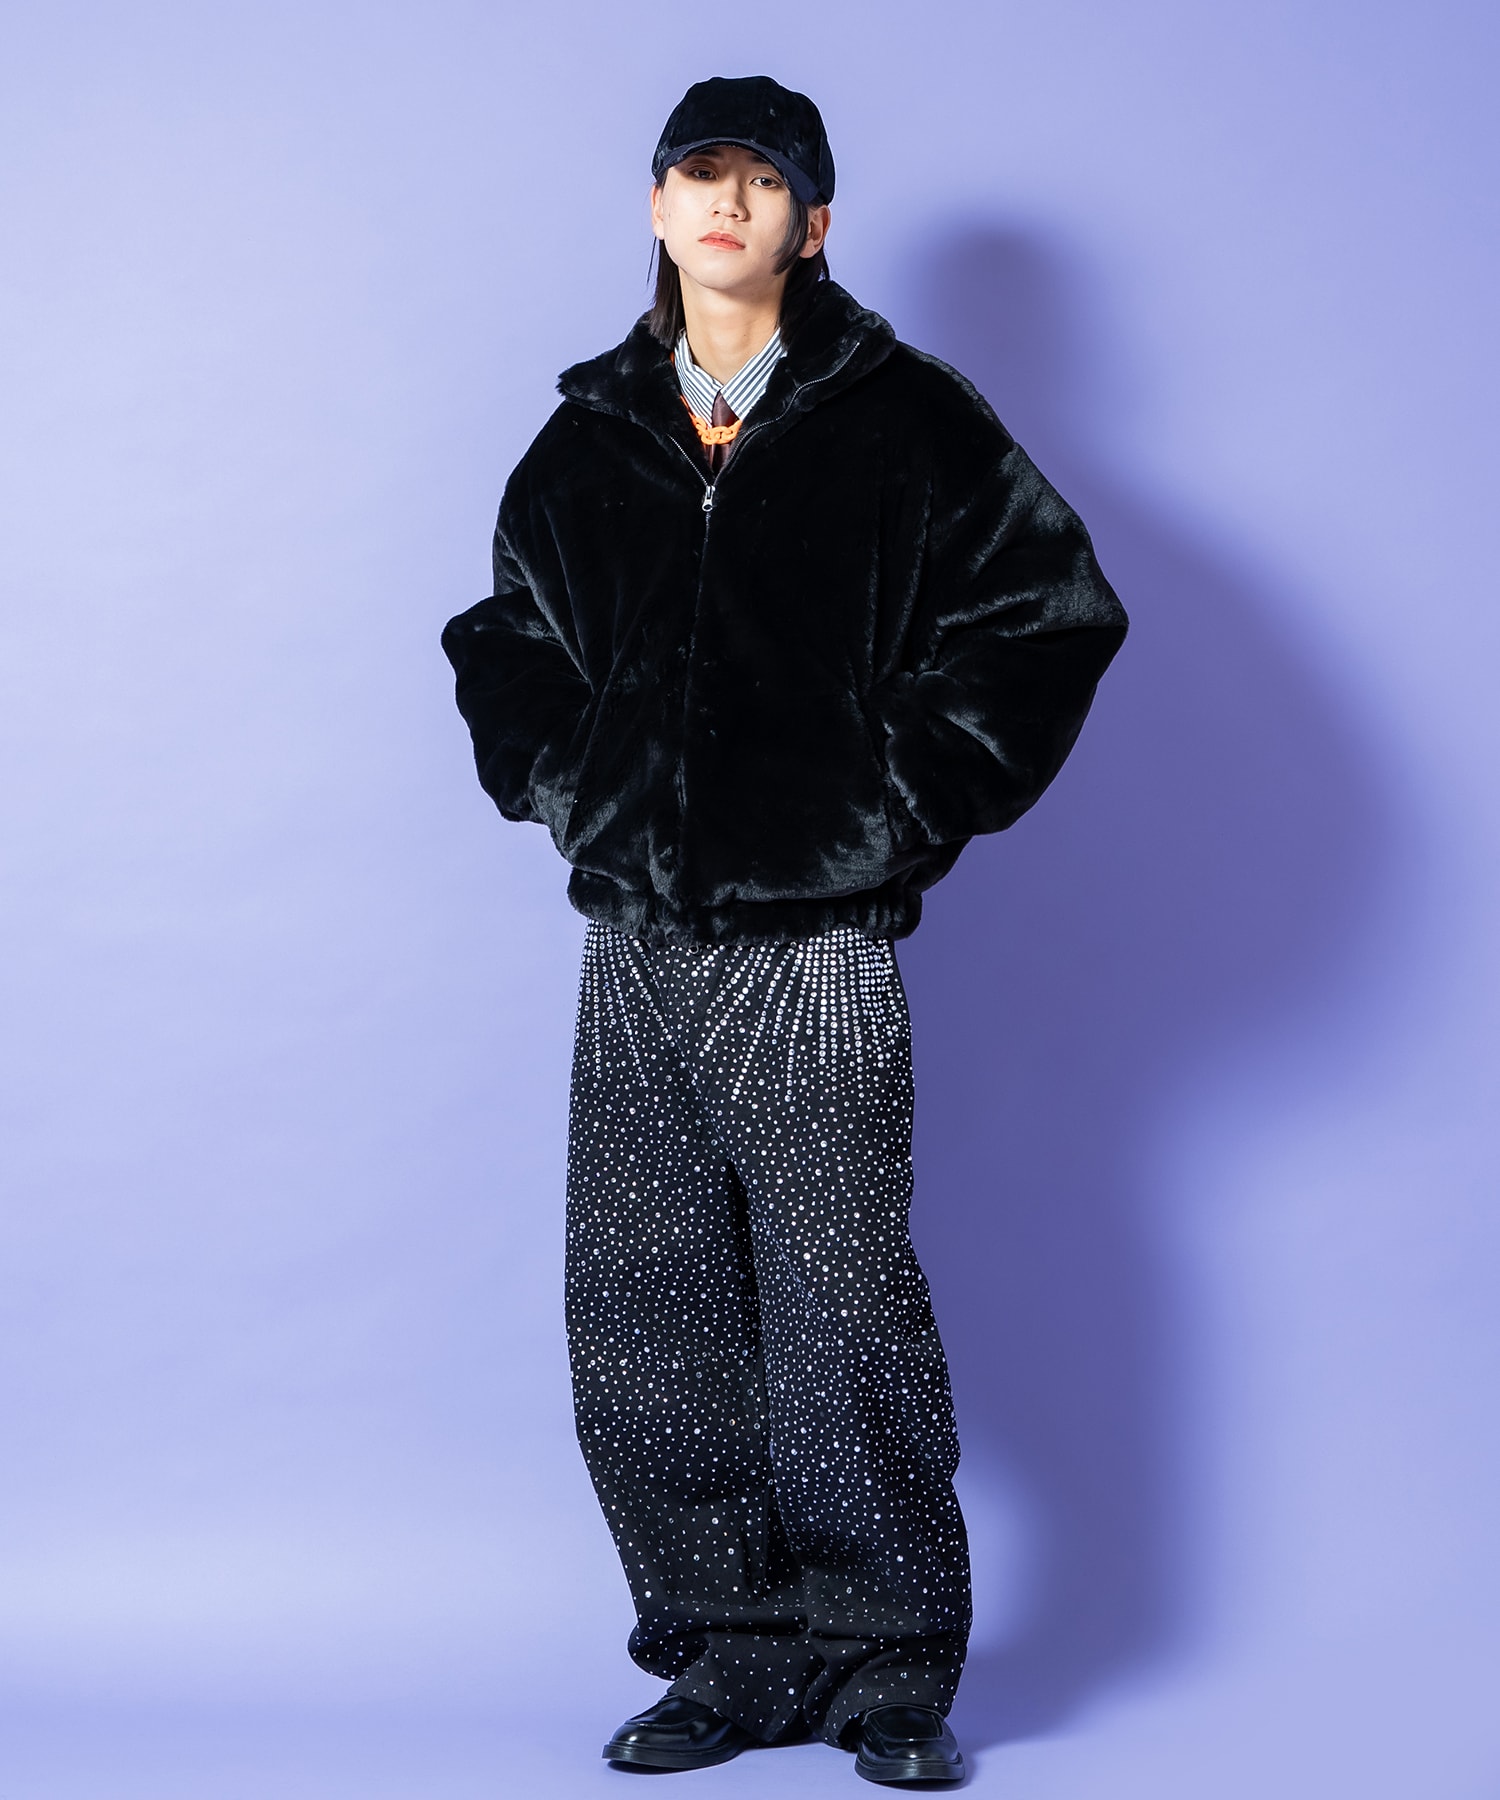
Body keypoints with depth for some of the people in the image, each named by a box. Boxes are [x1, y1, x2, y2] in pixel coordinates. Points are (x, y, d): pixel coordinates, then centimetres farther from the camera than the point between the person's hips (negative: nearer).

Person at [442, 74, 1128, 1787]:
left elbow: (1051, 614, 0)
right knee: (644, 1323, 4)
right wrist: (563, 790, 11)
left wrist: (906, 804, -4)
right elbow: (503, 643, 27)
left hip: (815, 942, -4)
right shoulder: (585, 442, 14)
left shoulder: (905, 422, 1)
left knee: (843, 1312, -3)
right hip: (633, 946, 5)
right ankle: (730, 1657, 16)